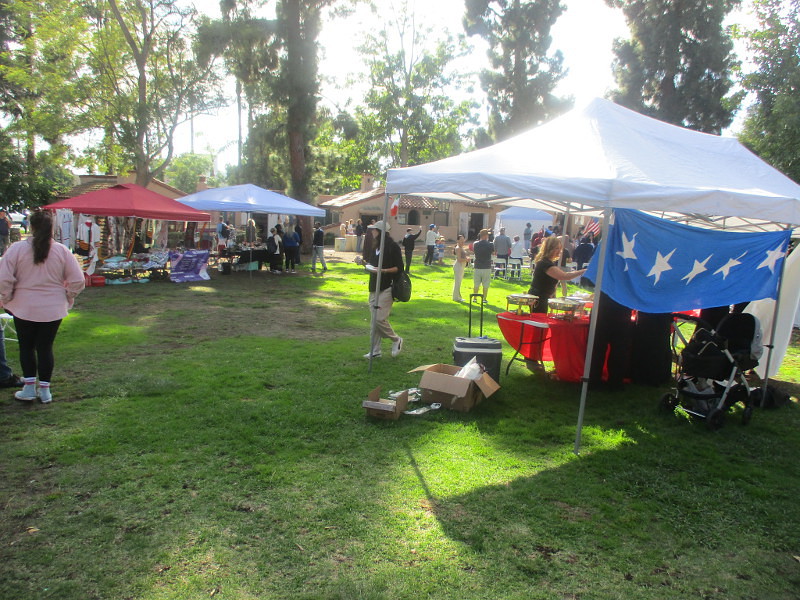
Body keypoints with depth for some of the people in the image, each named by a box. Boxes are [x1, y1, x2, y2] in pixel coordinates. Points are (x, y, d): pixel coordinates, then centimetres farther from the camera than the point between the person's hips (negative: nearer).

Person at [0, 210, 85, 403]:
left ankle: (29, 387, 16)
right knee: (45, 347, 10)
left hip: (24, 308, -1)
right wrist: (67, 299, 10)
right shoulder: (62, 250, -6)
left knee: (26, 347, 14)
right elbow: (77, 280, -4)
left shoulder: (17, 248, -9)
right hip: (53, 309, 1)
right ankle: (45, 390, 15)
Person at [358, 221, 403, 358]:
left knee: (380, 319, -12)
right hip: (375, 287, 8)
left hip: (386, 288, -8)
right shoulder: (376, 246, 15)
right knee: (375, 320, 9)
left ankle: (396, 340, 12)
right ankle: (375, 351, 16)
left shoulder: (393, 246, -10)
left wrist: (382, 270, -22)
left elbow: (399, 268, -12)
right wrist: (366, 264, 4)